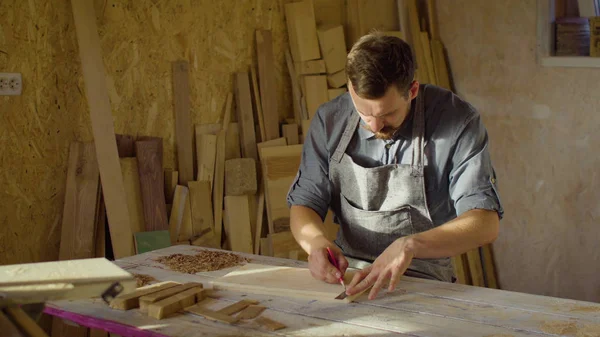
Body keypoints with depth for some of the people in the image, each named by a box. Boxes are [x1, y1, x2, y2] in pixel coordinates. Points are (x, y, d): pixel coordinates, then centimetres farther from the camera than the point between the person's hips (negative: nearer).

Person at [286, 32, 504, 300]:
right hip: (345, 271, 3)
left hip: (422, 278, -2)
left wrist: (411, 245, -35)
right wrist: (316, 241, -20)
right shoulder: (329, 120, -1)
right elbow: (303, 204, 4)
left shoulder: (458, 122, -12)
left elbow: (486, 223, -19)